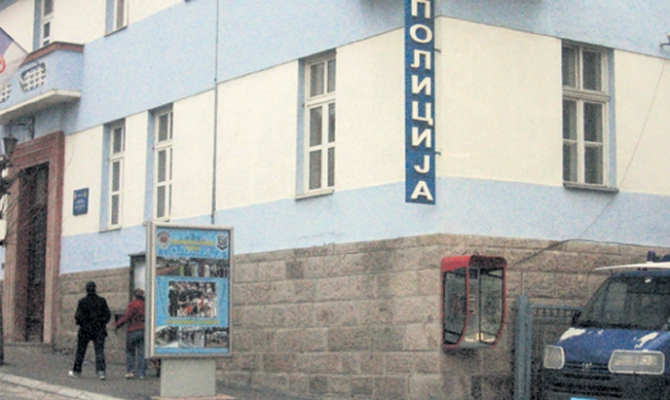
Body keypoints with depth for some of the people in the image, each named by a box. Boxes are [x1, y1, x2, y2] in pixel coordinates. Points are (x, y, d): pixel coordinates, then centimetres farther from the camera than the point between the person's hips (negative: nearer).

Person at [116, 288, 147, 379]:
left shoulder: (133, 305, -9)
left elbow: (126, 317, -11)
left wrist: (118, 324, 1)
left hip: (133, 331, -4)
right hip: (144, 330, 4)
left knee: (130, 351, 7)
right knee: (142, 352, 5)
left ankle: (130, 371, -1)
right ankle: (140, 373, 2)